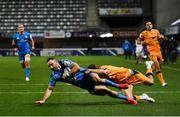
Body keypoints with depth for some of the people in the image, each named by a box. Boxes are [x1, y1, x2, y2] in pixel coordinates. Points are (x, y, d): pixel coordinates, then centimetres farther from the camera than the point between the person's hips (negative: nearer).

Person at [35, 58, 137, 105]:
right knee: (105, 90, -7)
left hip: (85, 74, -3)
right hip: (84, 85, 3)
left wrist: (68, 74, -15)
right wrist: (43, 100, -6)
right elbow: (50, 89, 4)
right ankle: (127, 98, 1)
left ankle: (118, 86, -19)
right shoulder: (54, 76, 1)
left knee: (97, 80, -39)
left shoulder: (64, 62, -10)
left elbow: (77, 67, -20)